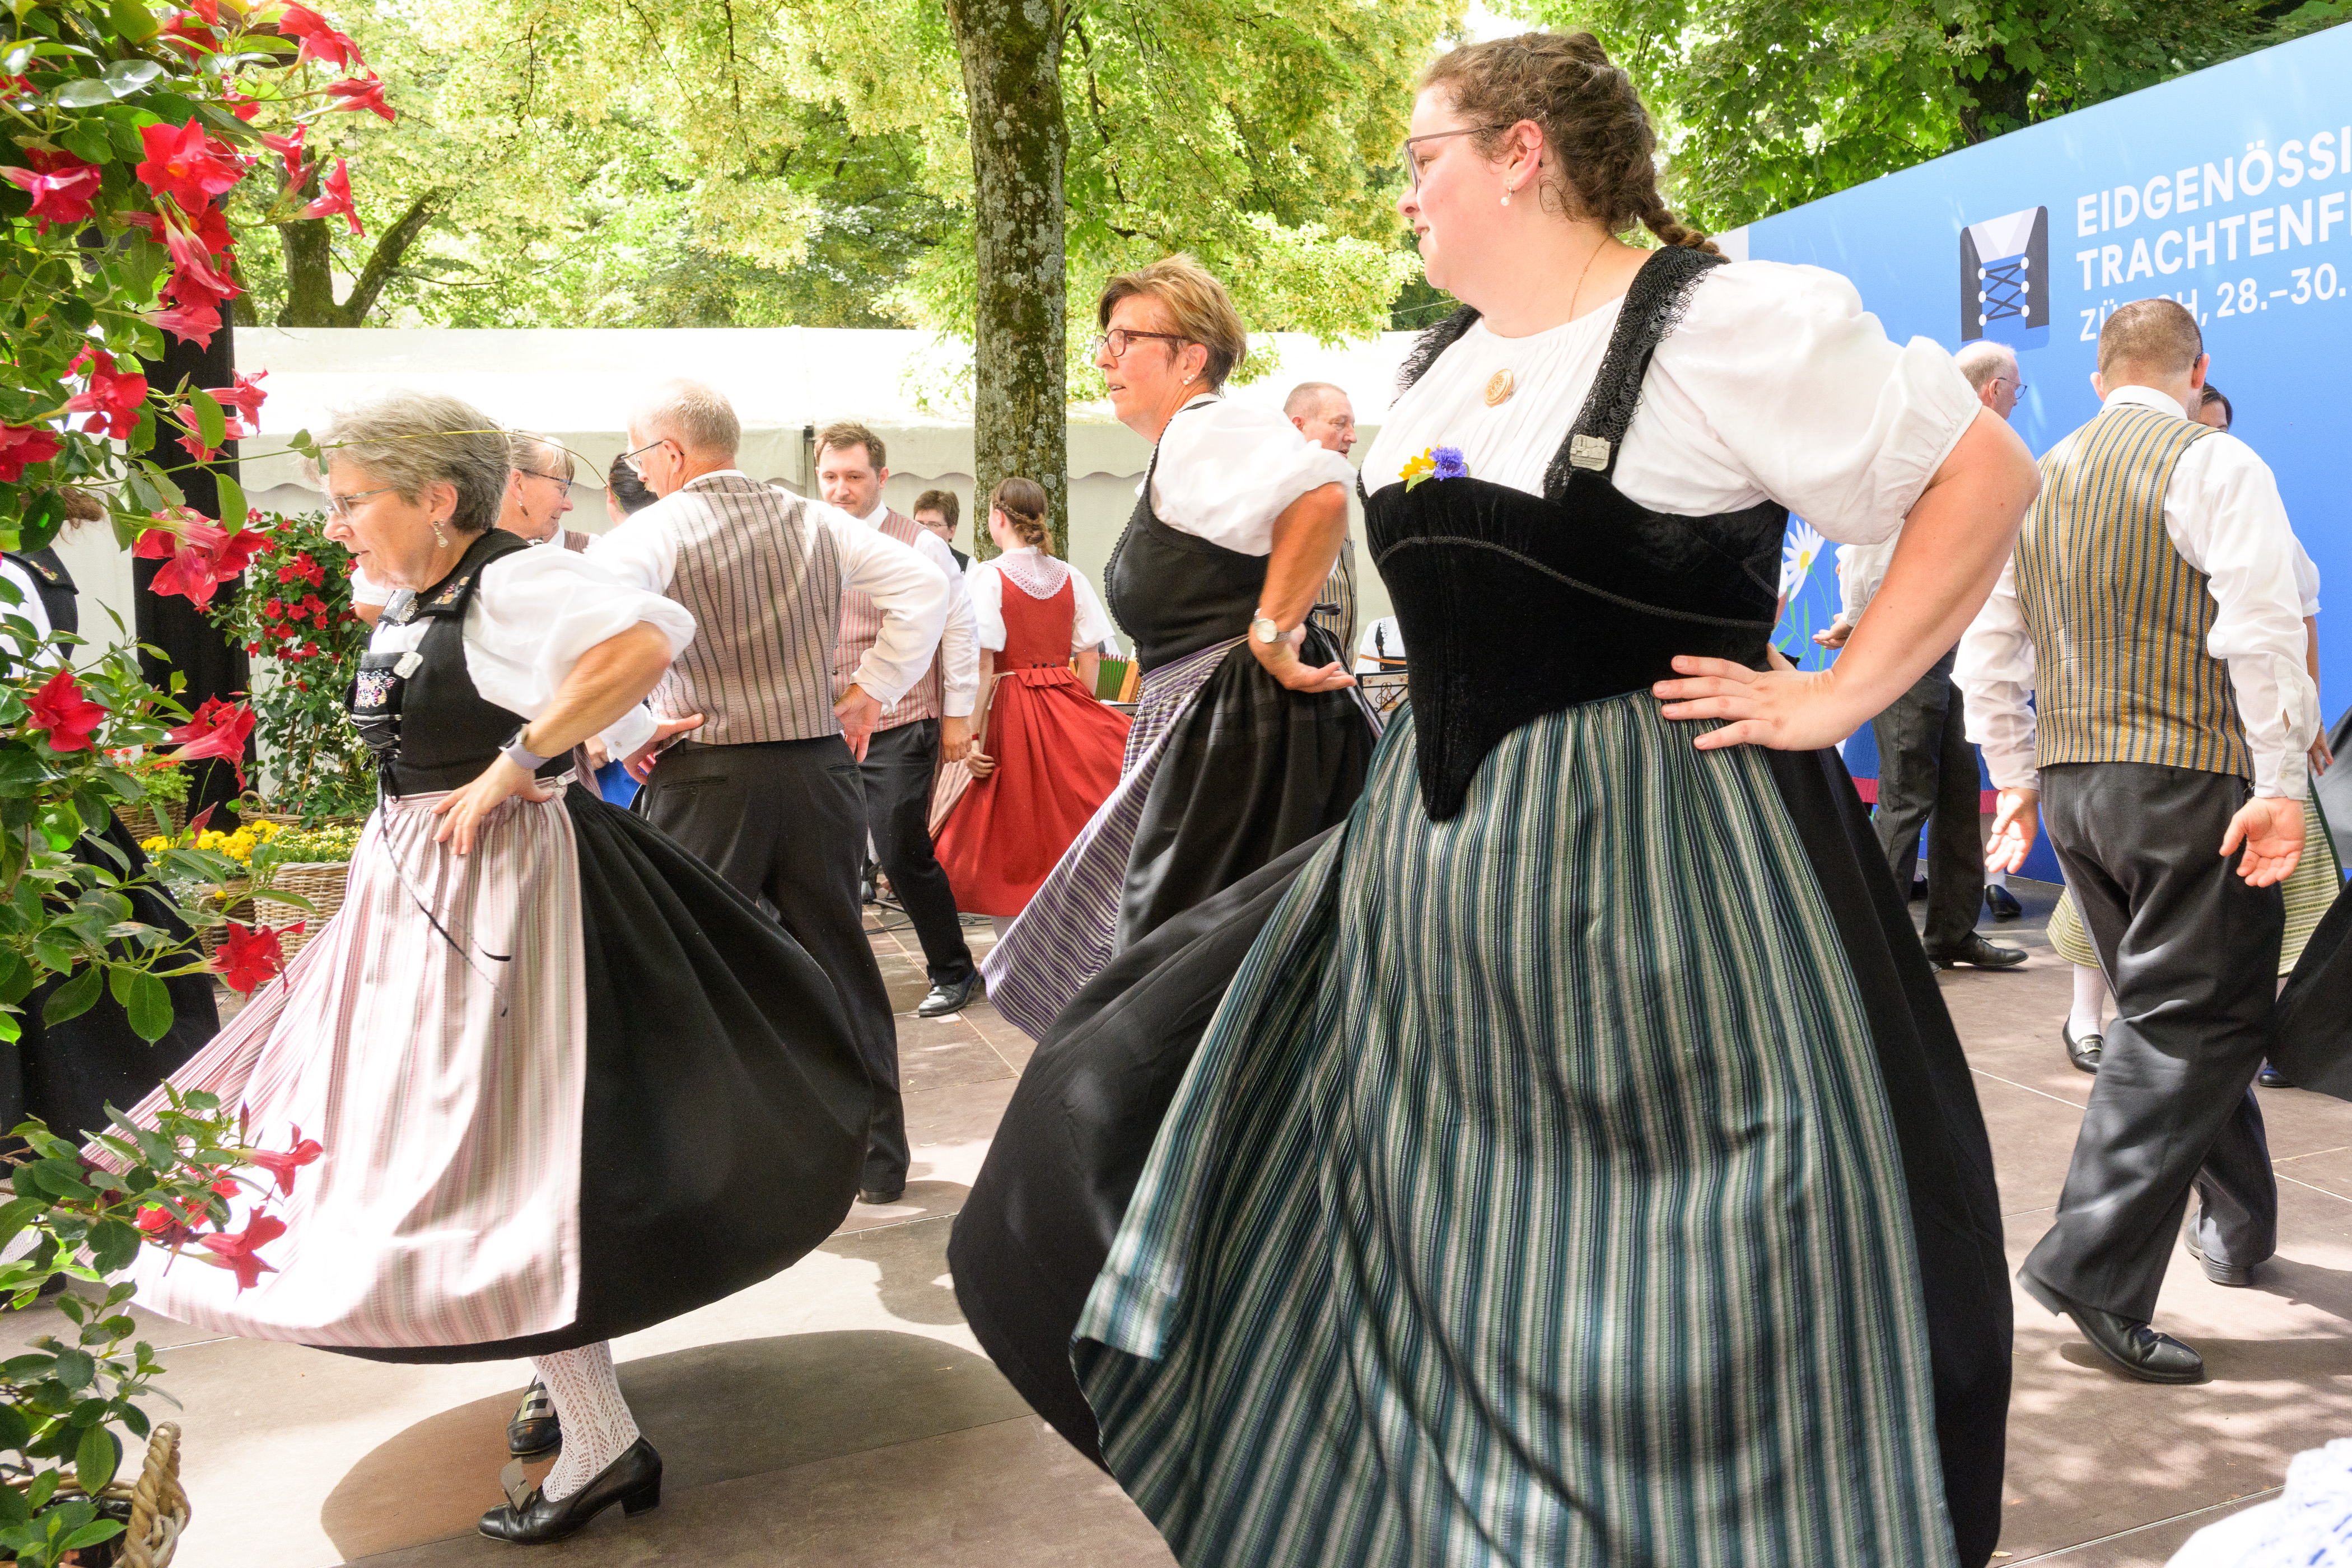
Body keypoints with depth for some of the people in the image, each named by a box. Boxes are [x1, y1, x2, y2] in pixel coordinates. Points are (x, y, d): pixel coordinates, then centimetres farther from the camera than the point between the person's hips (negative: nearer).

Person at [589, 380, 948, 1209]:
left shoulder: (660, 529, -7)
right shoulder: (814, 521, 7)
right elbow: (924, 585, 7)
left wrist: (624, 734, -11)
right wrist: (872, 691, 9)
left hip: (705, 777, -4)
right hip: (820, 766, 4)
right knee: (838, 957, 13)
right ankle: (879, 1158, 23)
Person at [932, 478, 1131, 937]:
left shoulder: (989, 576, -9)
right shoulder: (1070, 576, 6)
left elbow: (982, 665, -14)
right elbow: (1089, 658, 7)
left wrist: (973, 737, -13)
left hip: (1012, 711, -4)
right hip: (1068, 705, 5)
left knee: (1009, 848, 3)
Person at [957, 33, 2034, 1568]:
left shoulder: (1729, 322, -12)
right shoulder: (1441, 362, 12)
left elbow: (1987, 471, -13)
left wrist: (1842, 693, -15)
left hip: (1647, 847, -8)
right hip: (1443, 840, 8)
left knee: (1654, 1297, 3)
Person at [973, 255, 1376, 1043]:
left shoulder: (1208, 428, -12)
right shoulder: (1178, 451, 20)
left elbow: (1320, 492, -30)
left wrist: (1272, 632, -24)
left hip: (1241, 724, -11)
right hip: (1199, 729, 11)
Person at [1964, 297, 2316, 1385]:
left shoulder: (2035, 482, 12)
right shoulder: (2215, 466, -6)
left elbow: (1987, 653, 15)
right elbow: (2263, 633, -17)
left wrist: (2017, 775, 22)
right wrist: (2281, 786, -15)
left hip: (2070, 781, 7)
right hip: (2189, 782, -7)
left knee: (2174, 1011, 19)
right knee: (2192, 1024, -3)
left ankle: (2236, 1229, 33)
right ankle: (2093, 1264, -11)